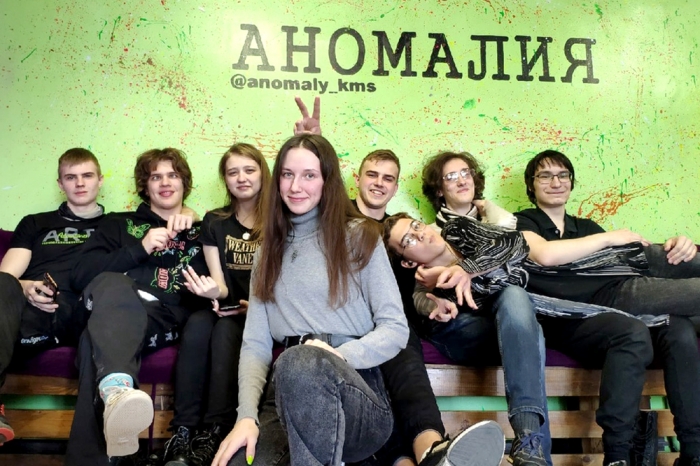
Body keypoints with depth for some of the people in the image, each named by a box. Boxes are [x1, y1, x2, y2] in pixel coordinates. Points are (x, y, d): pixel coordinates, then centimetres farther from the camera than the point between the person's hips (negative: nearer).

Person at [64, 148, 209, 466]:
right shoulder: (118, 224, 28)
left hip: (168, 319, 0)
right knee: (111, 283, -38)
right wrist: (139, 249, -1)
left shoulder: (200, 232, 28)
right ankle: (117, 388, -66)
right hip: (115, 309, 0)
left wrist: (196, 229, 4)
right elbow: (80, 276, 12)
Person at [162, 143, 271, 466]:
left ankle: (214, 434, -34)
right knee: (197, 323, -31)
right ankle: (182, 432, -31)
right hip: (228, 311, 3)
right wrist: (214, 290, -20)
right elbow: (220, 285, 5)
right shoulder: (214, 223, 10)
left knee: (225, 330, -34)